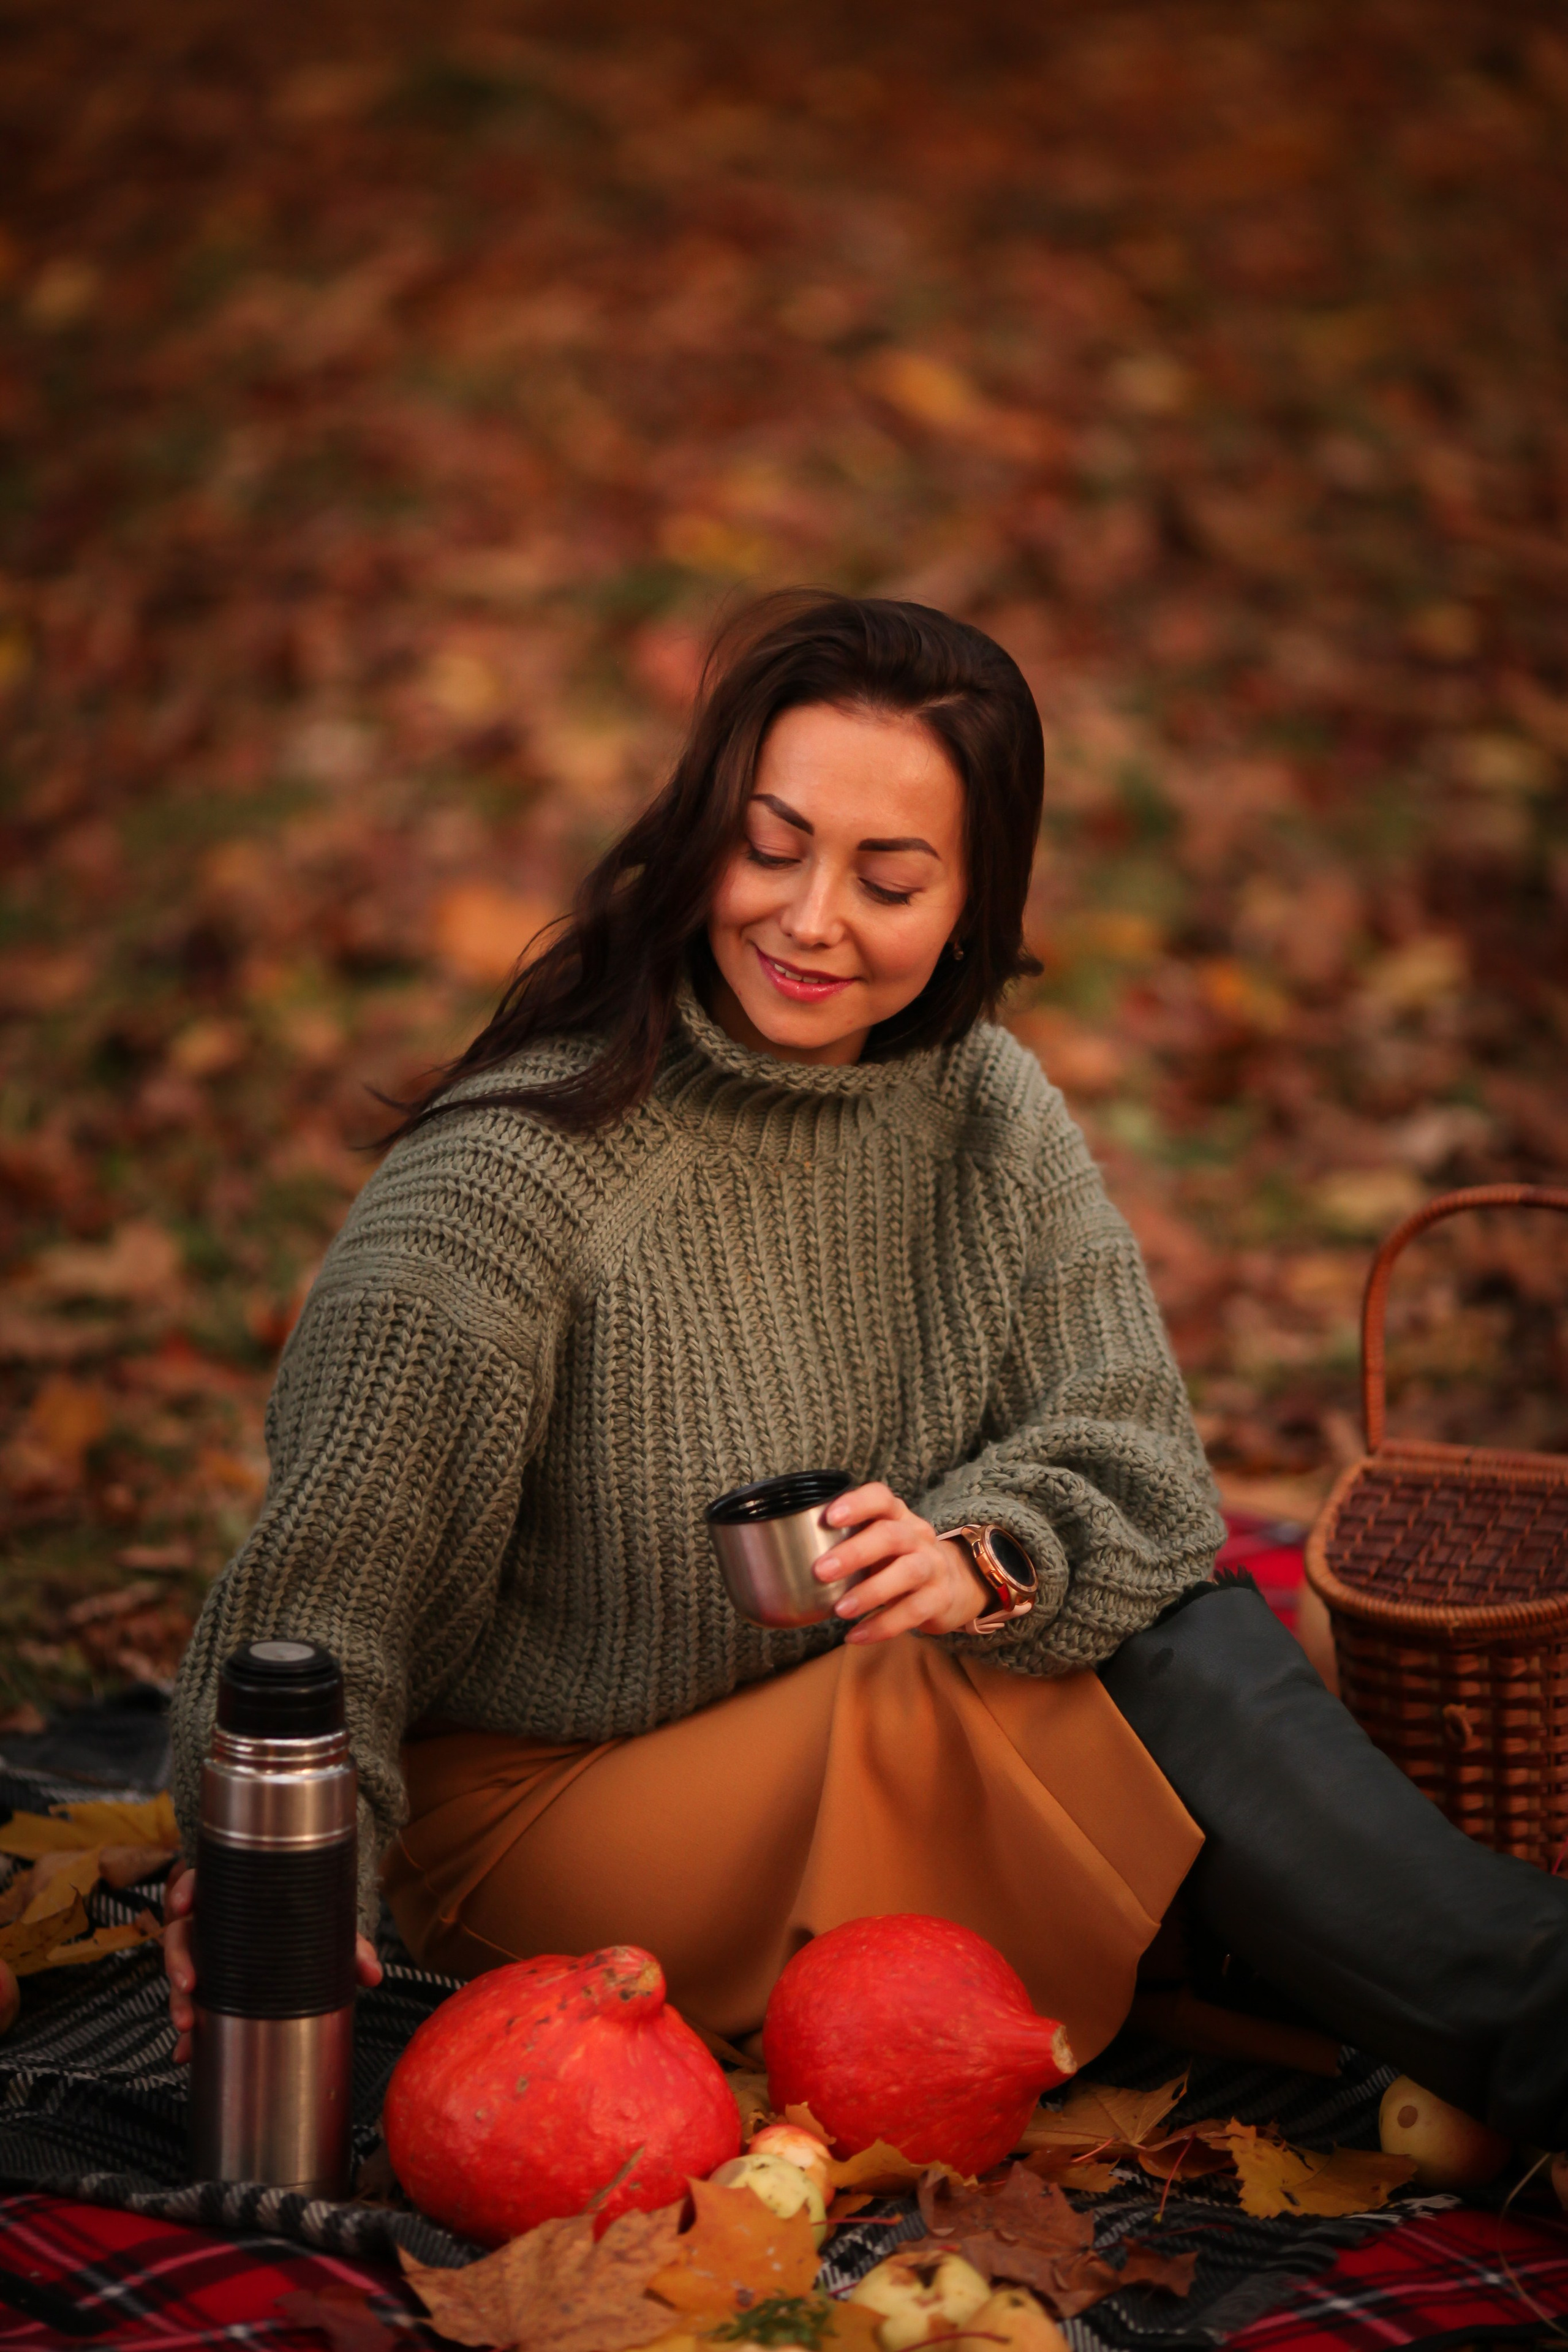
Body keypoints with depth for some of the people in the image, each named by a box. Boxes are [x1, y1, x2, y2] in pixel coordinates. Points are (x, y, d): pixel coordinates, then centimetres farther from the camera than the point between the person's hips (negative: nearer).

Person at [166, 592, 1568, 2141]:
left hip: (893, 1740, 5)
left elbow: (1128, 1453, -8)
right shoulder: (525, 1159, -21)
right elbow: (338, 1546, -26)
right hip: (546, 1800, -5)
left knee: (1155, 1607, -23)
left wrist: (978, 1558, -29)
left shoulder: (983, 1108, -3)